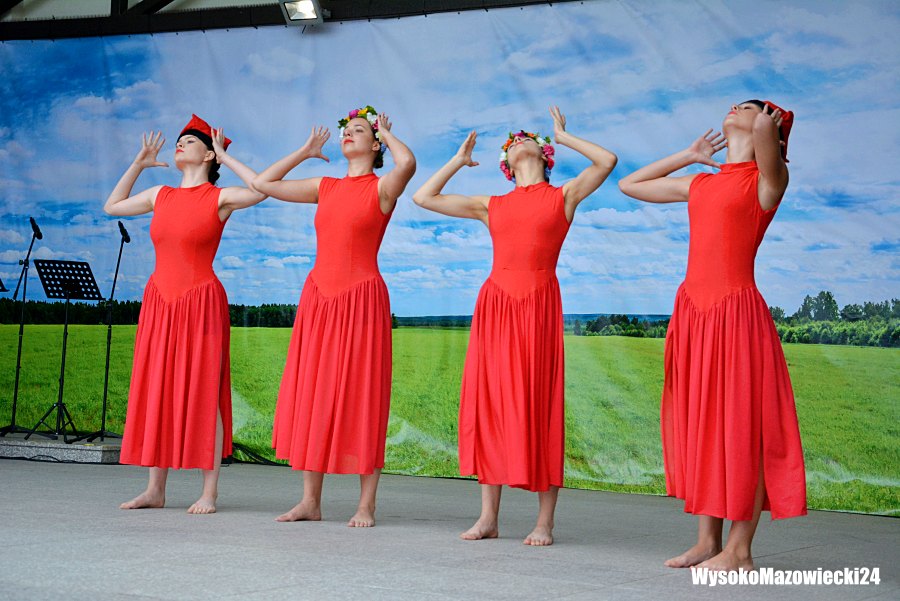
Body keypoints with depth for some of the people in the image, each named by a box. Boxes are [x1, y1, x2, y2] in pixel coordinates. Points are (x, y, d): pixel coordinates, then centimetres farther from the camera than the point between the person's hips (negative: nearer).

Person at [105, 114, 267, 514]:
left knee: (202, 395, -4)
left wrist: (226, 158, -7)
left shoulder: (219, 198, -2)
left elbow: (263, 188, -19)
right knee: (155, 394, 6)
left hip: (201, 302, -5)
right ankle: (155, 489, 12)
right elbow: (112, 206, 27)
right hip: (159, 301, 6)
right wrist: (139, 164, 21)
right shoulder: (161, 195, 14)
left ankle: (209, 492, 0)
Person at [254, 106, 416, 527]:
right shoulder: (324, 187, 14)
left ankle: (366, 506, 2)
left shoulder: (382, 187, -1)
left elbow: (407, 162, -24)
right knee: (312, 395, 6)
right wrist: (305, 152, 20)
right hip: (318, 297, 6)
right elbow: (263, 183, 18)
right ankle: (310, 501, 13)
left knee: (360, 398, -3)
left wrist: (388, 134, -4)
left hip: (361, 298, -6)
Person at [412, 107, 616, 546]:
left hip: (539, 306, -3)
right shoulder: (491, 206, 18)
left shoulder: (564, 196, 10)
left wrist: (563, 136, 8)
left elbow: (607, 160, -4)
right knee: (490, 403, 2)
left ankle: (544, 523, 0)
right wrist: (459, 160, 23)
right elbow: (424, 197, 19)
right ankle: (488, 517, 8)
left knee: (539, 406, -4)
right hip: (495, 304, 3)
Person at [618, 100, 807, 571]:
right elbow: (629, 184, 29)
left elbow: (765, 130, -23)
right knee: (698, 424, 8)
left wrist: (765, 126, 2)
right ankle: (707, 541, 16)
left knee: (739, 426, -3)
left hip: (736, 310, -7)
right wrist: (688, 156, 25)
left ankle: (739, 551, 1)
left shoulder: (767, 178, -1)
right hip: (692, 310, 7)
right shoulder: (698, 184, 17)